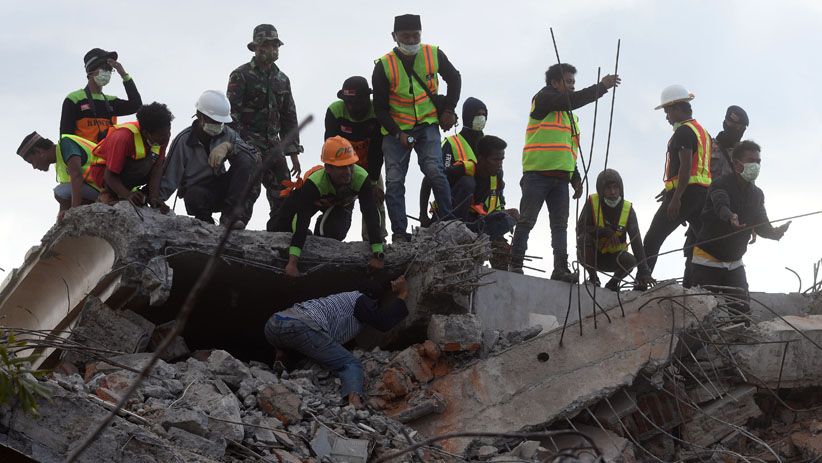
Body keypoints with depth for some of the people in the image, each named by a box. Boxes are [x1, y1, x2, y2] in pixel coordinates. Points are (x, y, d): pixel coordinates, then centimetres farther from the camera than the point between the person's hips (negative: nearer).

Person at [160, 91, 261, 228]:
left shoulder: (226, 134, -1)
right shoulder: (183, 141, -11)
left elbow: (255, 155, -14)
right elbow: (168, 179, -13)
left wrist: (228, 146, -31)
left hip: (221, 190, 4)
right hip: (196, 193, -4)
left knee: (246, 161, -21)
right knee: (196, 194, -41)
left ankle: (231, 212, -26)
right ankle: (205, 220, -8)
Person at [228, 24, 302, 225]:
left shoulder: (282, 79, 17)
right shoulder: (241, 75, -2)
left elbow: (289, 118, 20)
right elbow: (232, 114, -8)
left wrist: (293, 153, 14)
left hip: (273, 144, 6)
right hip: (248, 143, -6)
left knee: (282, 193, 3)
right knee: (249, 190, -18)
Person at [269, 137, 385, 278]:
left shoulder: (361, 178, -42)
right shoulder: (315, 182, -46)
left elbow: (371, 215, -40)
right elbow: (302, 222, -49)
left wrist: (378, 254, -47)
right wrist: (292, 262, -55)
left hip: (342, 203, 1)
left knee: (334, 232, -28)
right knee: (278, 229, -5)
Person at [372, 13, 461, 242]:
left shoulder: (434, 55, -7)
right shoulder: (384, 66, -12)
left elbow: (454, 79, 12)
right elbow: (380, 107, -6)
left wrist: (449, 110, 4)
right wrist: (398, 134, -14)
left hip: (427, 124, 0)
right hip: (396, 129, 0)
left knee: (433, 170, -18)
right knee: (394, 180, -6)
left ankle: (448, 221, -6)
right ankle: (399, 232, -1)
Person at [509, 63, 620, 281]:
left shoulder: (569, 114, 26)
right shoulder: (543, 98, 1)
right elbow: (574, 99, -15)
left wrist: (576, 178, 19)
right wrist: (602, 86, -11)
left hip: (561, 177, 8)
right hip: (537, 173, -8)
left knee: (560, 224, 0)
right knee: (527, 221, -7)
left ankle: (561, 269, -3)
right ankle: (515, 264, -5)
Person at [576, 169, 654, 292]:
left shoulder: (628, 210, -10)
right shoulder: (592, 203, -14)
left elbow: (637, 242, -18)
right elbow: (580, 229, -21)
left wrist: (644, 272, -30)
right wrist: (606, 232, -32)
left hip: (613, 257, 1)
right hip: (591, 254, -1)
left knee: (630, 260, -29)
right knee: (584, 238, -32)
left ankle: (613, 282, 3)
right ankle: (592, 277, -10)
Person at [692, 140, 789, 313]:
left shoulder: (757, 194, 6)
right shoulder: (721, 185, -16)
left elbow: (761, 225, -3)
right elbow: (721, 206, -39)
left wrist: (774, 232, -28)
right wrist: (730, 218, -64)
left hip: (734, 263, 6)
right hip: (708, 260, -6)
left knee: (742, 310, -5)